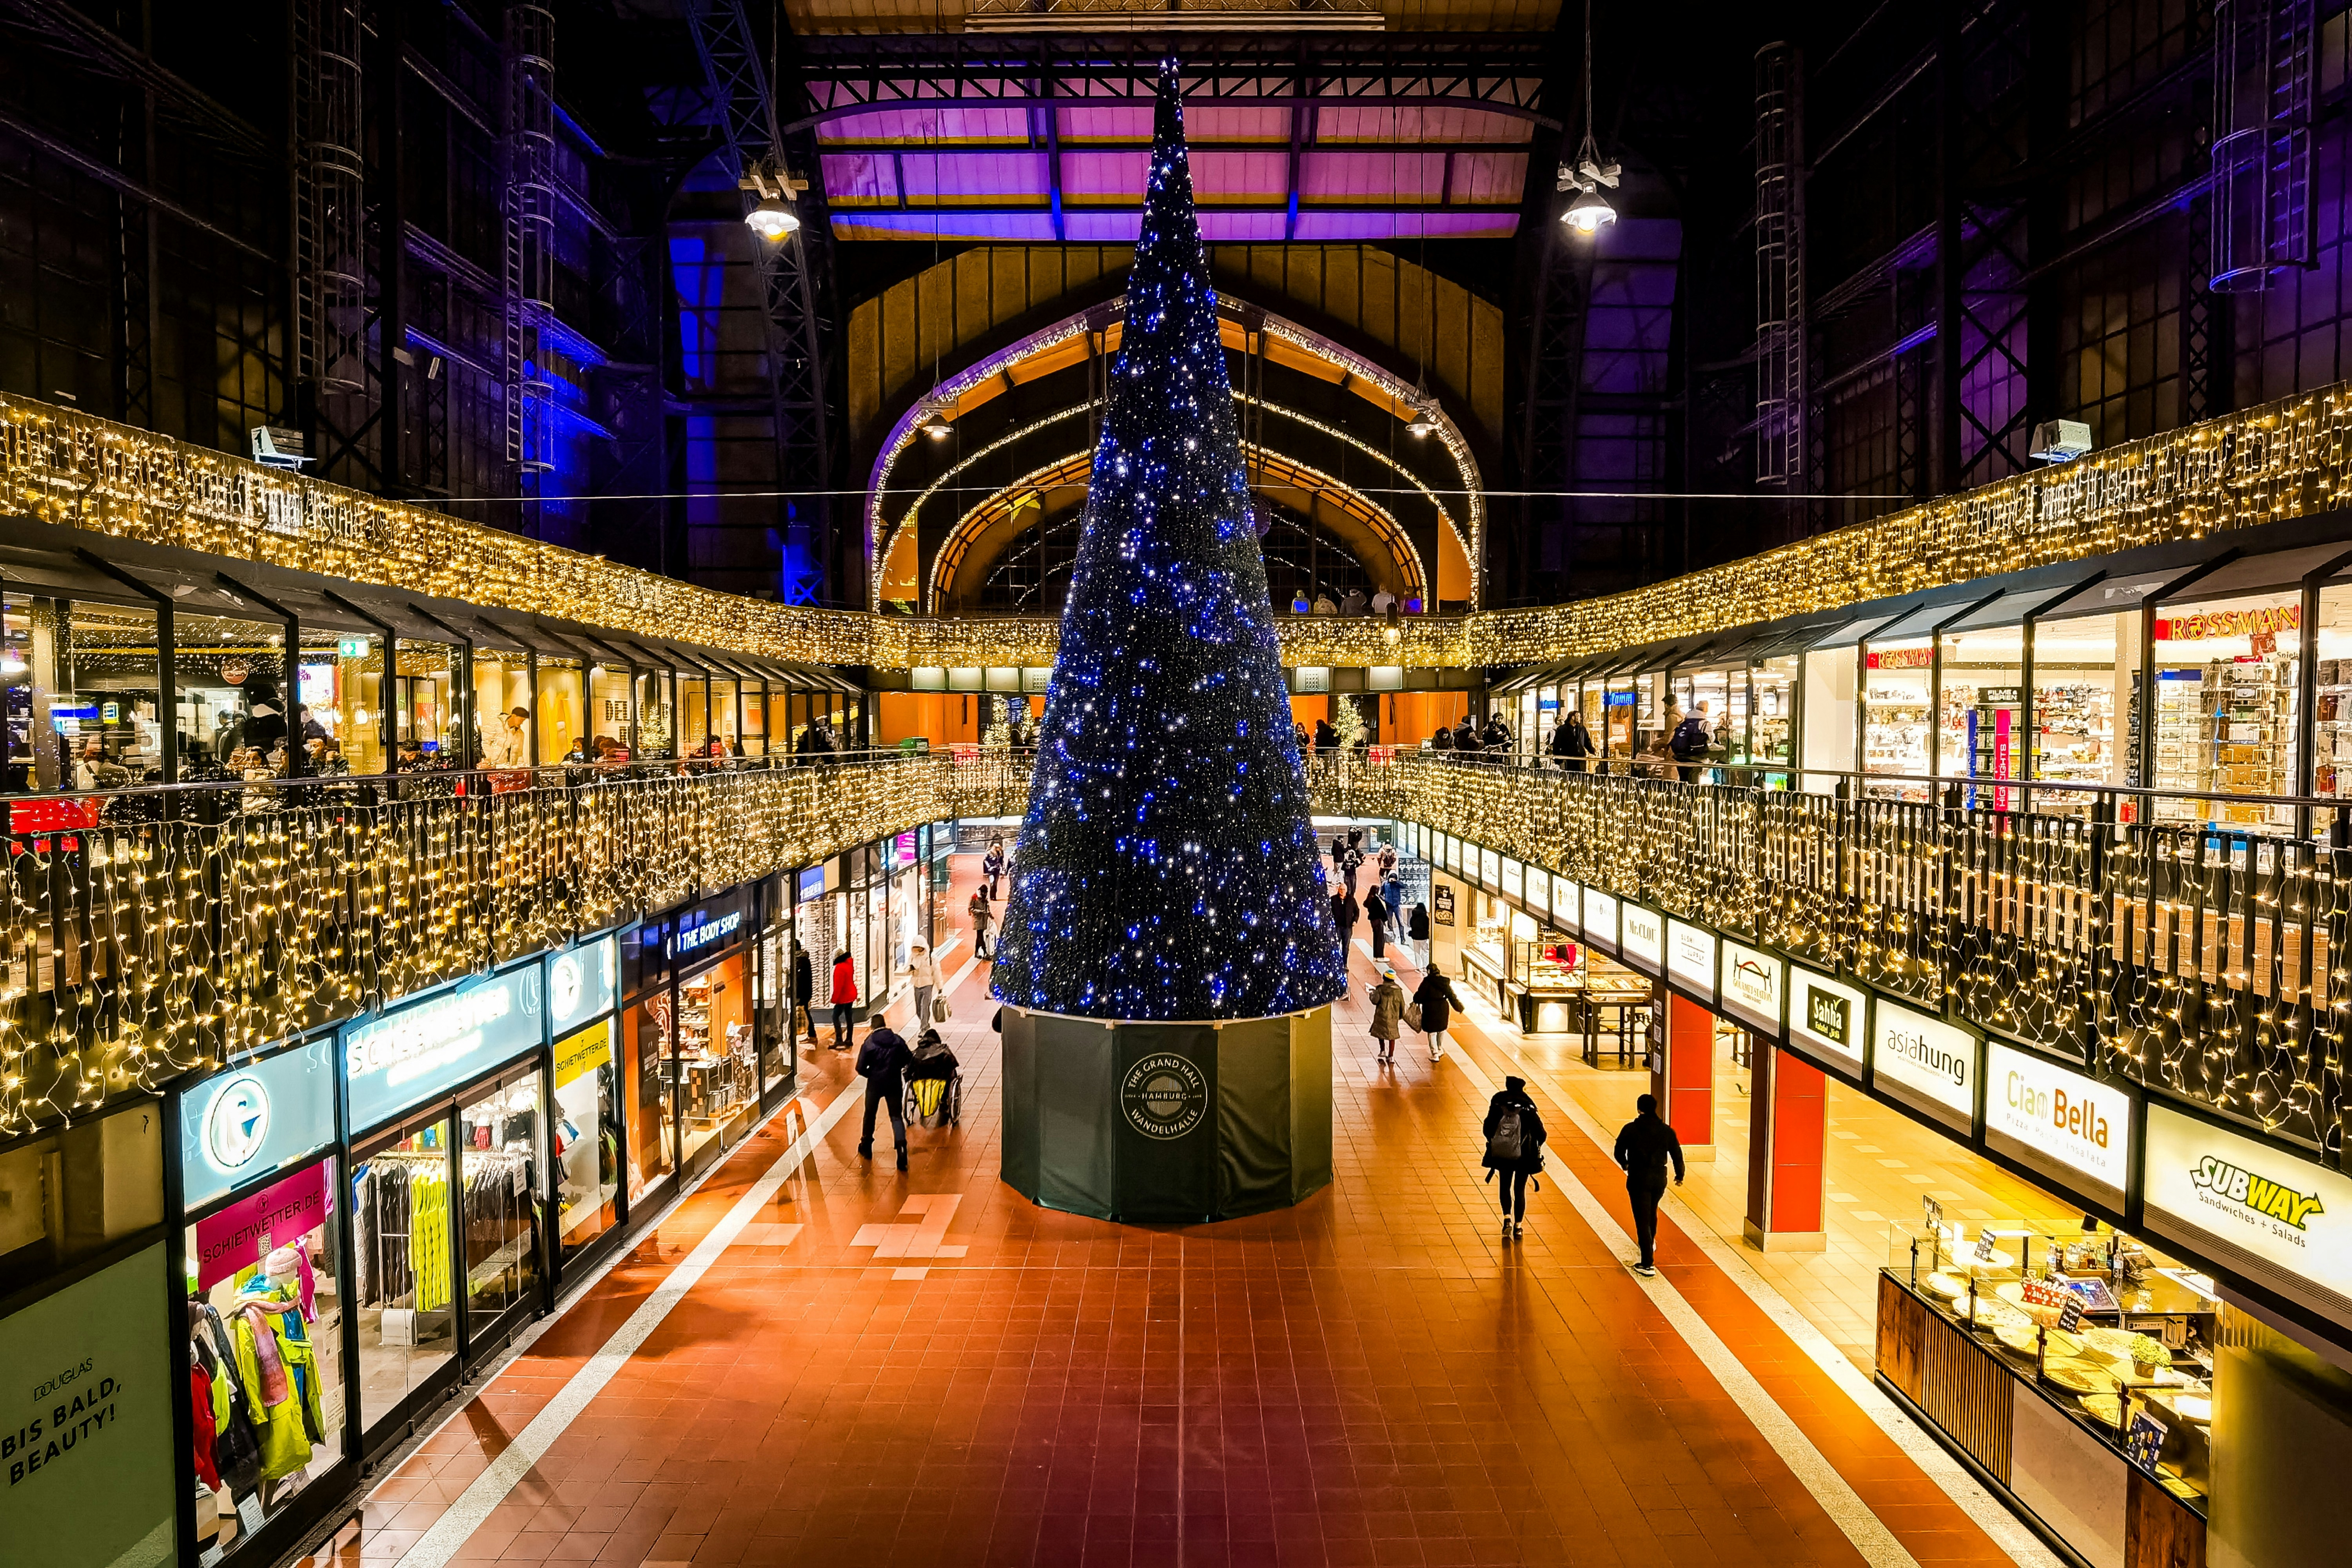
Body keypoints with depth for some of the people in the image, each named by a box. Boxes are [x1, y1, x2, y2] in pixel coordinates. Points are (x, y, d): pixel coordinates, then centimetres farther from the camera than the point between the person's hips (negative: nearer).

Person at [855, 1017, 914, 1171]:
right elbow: (910, 1060, -4)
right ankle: (901, 1146, -13)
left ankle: (866, 1148, 33)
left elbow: (861, 1068, -10)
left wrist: (871, 1075, 9)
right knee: (897, 1116, 6)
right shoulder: (898, 1040, -4)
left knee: (870, 1114, 19)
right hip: (895, 1084, 1)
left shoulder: (869, 1042, -9)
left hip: (875, 1083, -1)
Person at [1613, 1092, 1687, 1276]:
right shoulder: (1667, 1131, -4)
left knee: (1642, 1220, 0)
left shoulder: (1630, 1129, -12)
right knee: (1652, 1212, 29)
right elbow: (1677, 1155, 3)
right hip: (1659, 1180, 4)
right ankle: (1651, 1243, 52)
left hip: (1638, 1180, -4)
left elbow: (1619, 1152, -3)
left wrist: (1625, 1165, 20)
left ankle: (1648, 1264, -4)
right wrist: (1679, 1176, 20)